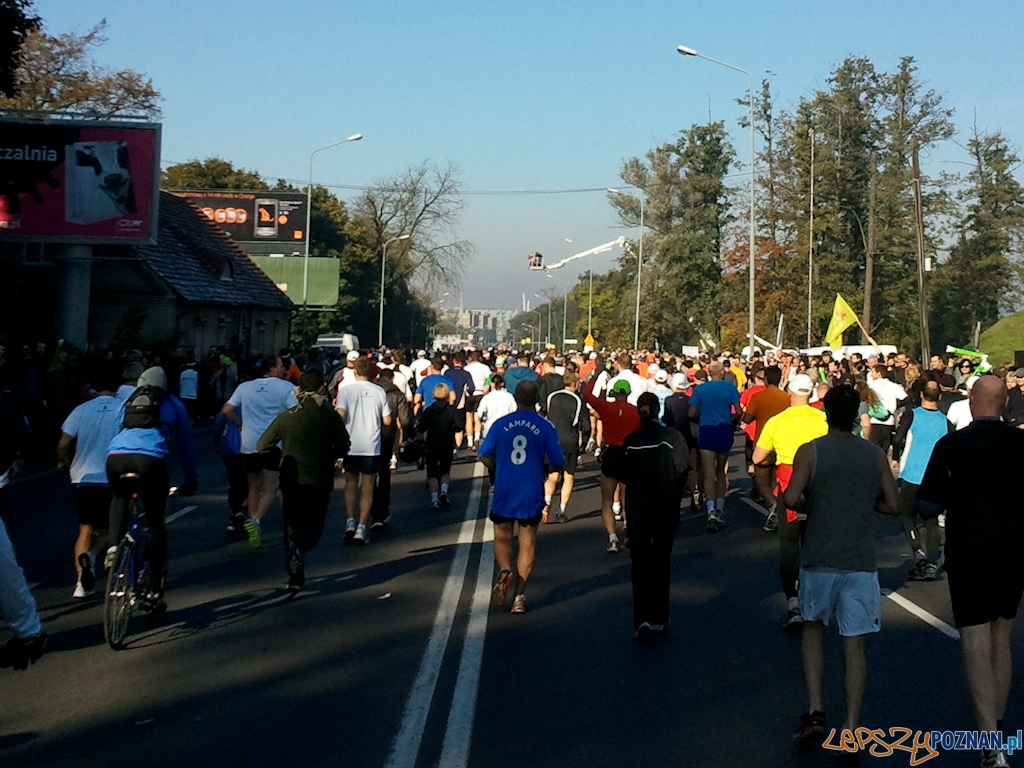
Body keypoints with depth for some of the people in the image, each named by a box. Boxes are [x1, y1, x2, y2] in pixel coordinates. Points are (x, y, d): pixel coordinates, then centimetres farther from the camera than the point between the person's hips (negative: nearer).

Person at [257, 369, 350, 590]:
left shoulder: (285, 417, -5)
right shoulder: (331, 417, -8)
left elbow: (263, 446, -2)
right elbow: (343, 447, -6)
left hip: (291, 482, 1)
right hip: (320, 481, -1)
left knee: (292, 528, 14)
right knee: (313, 529, 12)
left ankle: (296, 576, 6)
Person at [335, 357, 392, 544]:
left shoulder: (346, 390, -5)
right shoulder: (379, 392, 0)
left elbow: (340, 415, -15)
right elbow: (387, 421, 1)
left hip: (350, 445, 0)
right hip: (372, 447, 0)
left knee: (351, 484, 15)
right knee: (367, 487, 7)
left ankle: (350, 522, 0)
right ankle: (361, 528, 3)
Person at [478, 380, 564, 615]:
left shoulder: (501, 424, -3)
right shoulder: (545, 427, -6)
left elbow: (484, 455, 0)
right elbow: (557, 462, -4)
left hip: (504, 491, 1)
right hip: (532, 494, -1)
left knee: (502, 537, 16)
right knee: (527, 542, 8)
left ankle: (504, 570, -13)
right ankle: (519, 595, 4)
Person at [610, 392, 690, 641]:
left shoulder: (630, 441, -2)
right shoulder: (672, 437, -7)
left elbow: (622, 475, -2)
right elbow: (682, 469, -12)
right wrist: (675, 497, 4)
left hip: (637, 510, 0)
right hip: (666, 510, 0)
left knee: (639, 564, 3)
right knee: (661, 562, 14)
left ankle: (642, 618, -13)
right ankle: (658, 618, 20)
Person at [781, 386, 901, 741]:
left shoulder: (810, 451, -5)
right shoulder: (875, 455, 3)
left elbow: (790, 499, -14)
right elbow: (893, 505, 3)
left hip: (819, 561, -1)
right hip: (860, 563, 1)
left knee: (813, 628, 20)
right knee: (854, 644, 5)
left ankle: (815, 711, 10)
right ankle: (851, 728, 0)